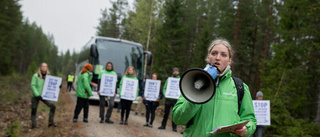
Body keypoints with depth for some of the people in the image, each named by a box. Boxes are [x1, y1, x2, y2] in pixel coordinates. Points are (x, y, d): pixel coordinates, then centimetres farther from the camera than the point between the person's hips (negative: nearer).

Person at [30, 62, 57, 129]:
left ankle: (51, 122, 0)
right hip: (35, 96, -3)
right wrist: (37, 95, -22)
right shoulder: (36, 76, -10)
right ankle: (33, 125, 20)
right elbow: (32, 86, -14)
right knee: (34, 110, 5)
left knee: (53, 106, -13)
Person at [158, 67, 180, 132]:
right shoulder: (169, 79, 10)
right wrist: (165, 93, -10)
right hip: (168, 98, 1)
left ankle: (174, 127, 9)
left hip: (175, 99, -1)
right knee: (166, 112, 7)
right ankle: (163, 125, 16)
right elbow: (164, 87, 8)